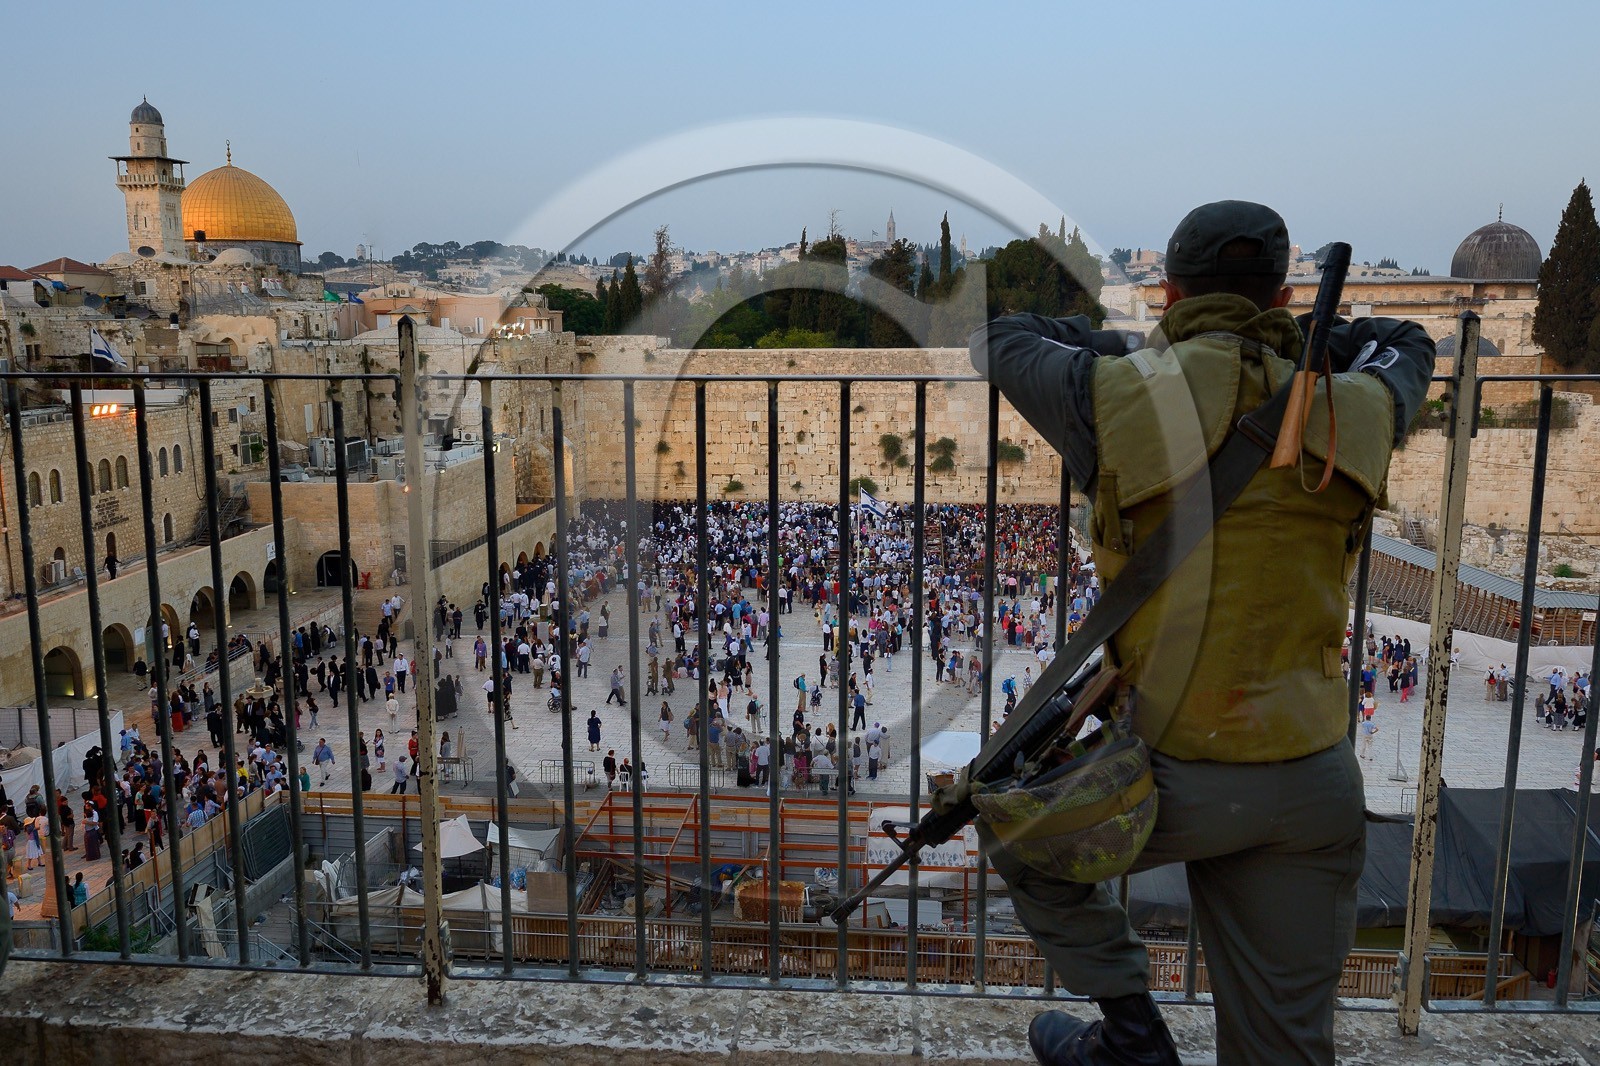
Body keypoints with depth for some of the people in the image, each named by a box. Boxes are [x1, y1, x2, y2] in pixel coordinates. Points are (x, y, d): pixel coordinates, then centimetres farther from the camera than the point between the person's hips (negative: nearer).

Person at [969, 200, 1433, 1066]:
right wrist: (1284, 341, 28)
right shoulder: (1353, 411, 2)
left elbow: (997, 340, 12)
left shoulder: (1121, 392, -9)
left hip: (1175, 778, -4)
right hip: (1313, 788, 4)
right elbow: (1406, 346, 27)